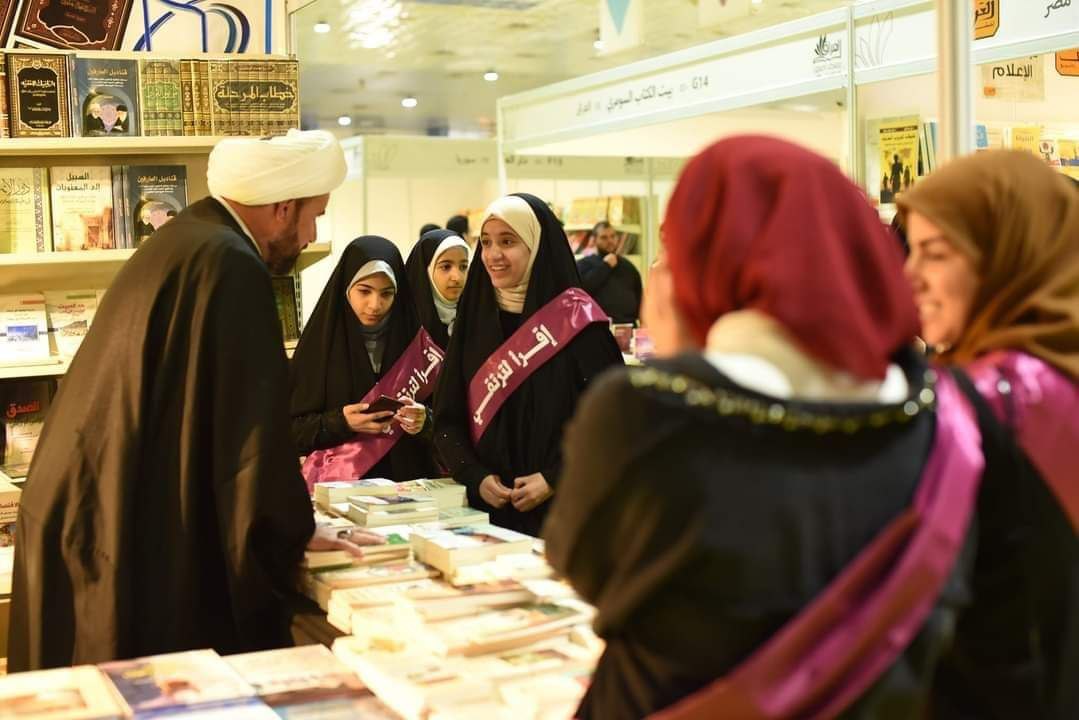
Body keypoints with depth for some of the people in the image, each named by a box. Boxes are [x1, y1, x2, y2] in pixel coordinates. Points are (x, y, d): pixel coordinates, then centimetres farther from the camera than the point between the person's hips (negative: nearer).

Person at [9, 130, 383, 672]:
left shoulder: (178, 242, 12)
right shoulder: (232, 267, -18)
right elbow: (250, 430, -18)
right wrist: (294, 533, -4)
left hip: (89, 525, 10)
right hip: (149, 552, -10)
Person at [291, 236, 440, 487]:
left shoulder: (415, 341, 5)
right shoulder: (321, 342, 1)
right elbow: (293, 430, 2)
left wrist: (425, 420, -11)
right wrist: (340, 422, -14)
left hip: (405, 480, 2)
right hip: (339, 485, -1)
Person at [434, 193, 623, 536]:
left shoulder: (576, 319, -6)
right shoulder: (474, 317, 7)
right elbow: (447, 419, 6)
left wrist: (555, 479, -16)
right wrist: (476, 477, -8)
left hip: (564, 508, -3)